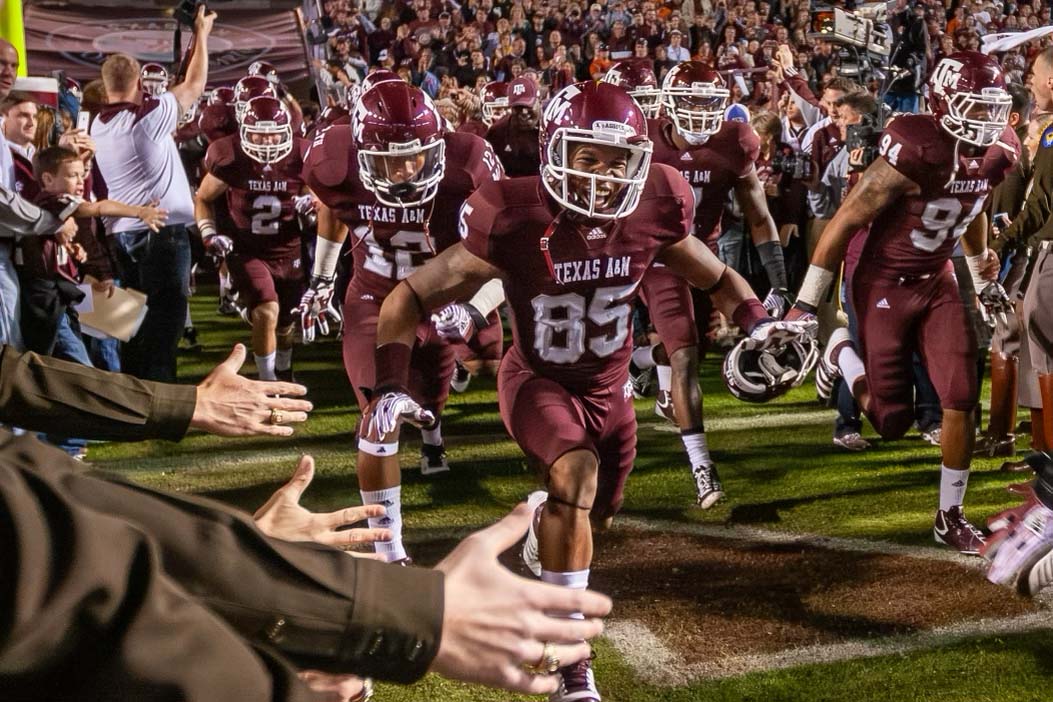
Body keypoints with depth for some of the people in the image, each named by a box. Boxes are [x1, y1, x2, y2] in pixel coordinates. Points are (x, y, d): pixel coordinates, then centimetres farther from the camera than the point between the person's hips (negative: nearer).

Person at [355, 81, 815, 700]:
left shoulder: (652, 209, -18)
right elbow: (415, 297, -23)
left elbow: (713, 273, 1)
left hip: (610, 387, 5)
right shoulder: (517, 220, -29)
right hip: (539, 381, -4)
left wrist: (756, 321, -16)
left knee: (599, 512, 18)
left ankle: (543, 519, 59)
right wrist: (390, 385, -32)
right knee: (578, 475, -32)